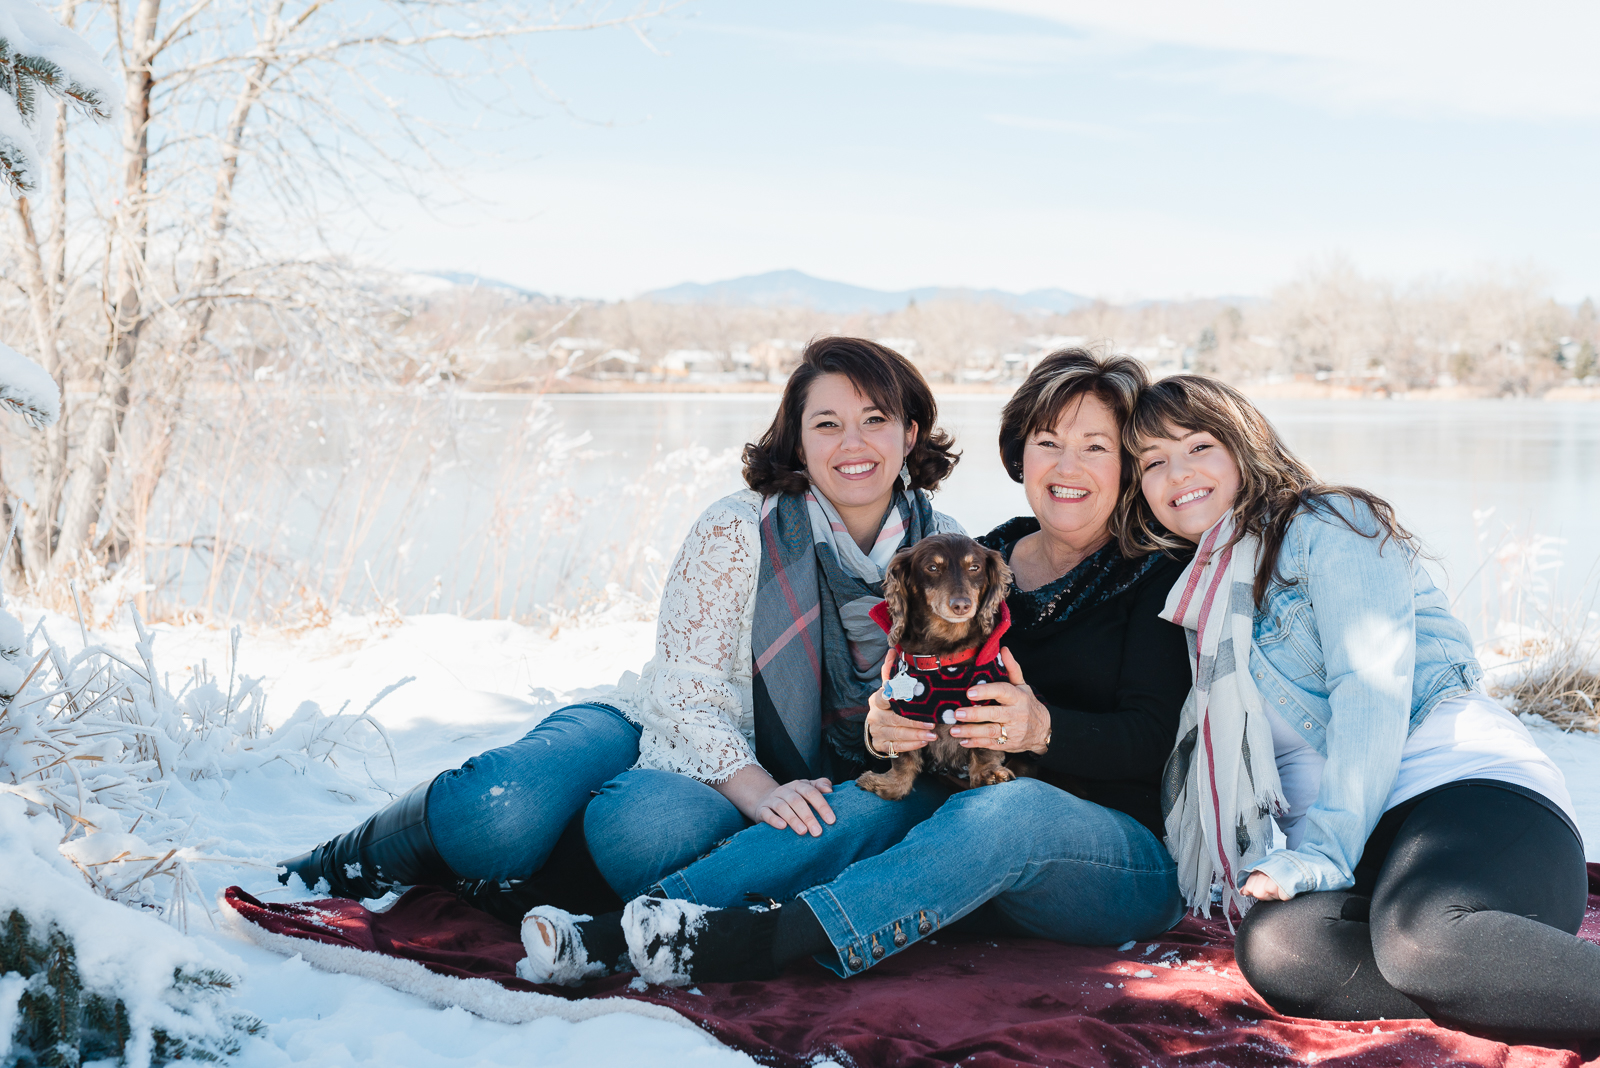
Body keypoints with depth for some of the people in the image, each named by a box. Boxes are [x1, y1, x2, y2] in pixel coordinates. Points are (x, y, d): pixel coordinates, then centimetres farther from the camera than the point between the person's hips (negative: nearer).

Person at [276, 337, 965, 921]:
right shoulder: (735, 532, -10)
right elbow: (683, 691, -12)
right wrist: (757, 790, -27)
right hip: (660, 732, -1)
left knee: (648, 829, -38)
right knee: (501, 811, -32)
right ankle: (342, 868, -2)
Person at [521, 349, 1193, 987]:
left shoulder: (1156, 577, 1)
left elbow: (1149, 740, -9)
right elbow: (910, 692, 7)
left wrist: (1042, 728, -28)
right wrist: (883, 729, -18)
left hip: (1132, 857, -3)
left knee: (1007, 809, -37)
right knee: (870, 799, -28)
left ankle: (756, 941, -48)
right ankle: (607, 934, -39)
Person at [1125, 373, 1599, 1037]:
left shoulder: (1326, 526, 9)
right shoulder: (1207, 599, 30)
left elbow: (1372, 687, -6)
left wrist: (1323, 849, -15)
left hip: (1475, 791, -5)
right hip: (1379, 846, 6)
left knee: (1421, 936, -41)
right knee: (1273, 945, -32)